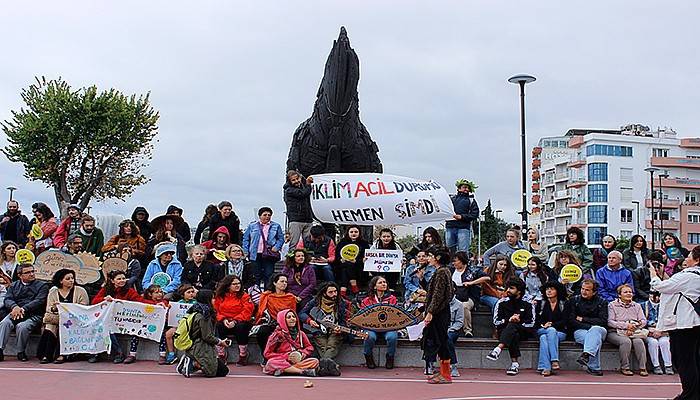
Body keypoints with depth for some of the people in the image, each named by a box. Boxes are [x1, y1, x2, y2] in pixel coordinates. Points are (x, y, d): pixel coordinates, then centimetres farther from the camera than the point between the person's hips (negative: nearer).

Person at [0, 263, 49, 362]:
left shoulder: (42, 285, 10)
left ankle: (21, 352, -16)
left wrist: (23, 309, -18)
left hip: (33, 315, -3)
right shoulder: (14, 286, 21)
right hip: (15, 313, 3)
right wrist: (15, 307, -17)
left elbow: (39, 301, -4)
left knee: (22, 327, -32)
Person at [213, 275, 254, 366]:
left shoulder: (244, 296, -1)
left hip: (240, 322, -2)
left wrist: (235, 321, -20)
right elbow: (216, 311, 5)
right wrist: (223, 319, -13)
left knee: (241, 326, -35)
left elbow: (247, 312, -10)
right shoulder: (220, 297, 6)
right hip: (225, 323, 2)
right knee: (218, 325, -29)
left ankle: (243, 355, -21)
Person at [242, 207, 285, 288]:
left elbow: (281, 238, 9)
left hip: (269, 255, 0)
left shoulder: (276, 226, 10)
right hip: (255, 254, 0)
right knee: (256, 275, 4)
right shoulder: (252, 226, 11)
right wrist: (245, 251, 1)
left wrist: (276, 247, -7)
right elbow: (246, 239, 12)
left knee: (268, 275, -3)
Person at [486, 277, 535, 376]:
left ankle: (498, 349, -55)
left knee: (512, 326, -36)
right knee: (514, 336, -36)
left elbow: (531, 324, -2)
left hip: (522, 331, -1)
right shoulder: (502, 303, 7)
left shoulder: (528, 304, 3)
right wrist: (508, 320, -18)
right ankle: (515, 363, -43)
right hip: (504, 330, 1)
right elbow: (496, 321, -1)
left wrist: (519, 322, -17)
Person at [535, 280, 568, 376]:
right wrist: (543, 325, -10)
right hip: (542, 330, 1)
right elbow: (537, 320, 11)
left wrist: (552, 324, -14)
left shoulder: (563, 304, 12)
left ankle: (544, 367, -46)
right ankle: (554, 360, -49)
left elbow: (564, 321, 1)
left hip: (560, 332, -1)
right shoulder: (541, 303, 18)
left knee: (544, 338, -36)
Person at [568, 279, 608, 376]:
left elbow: (603, 321, -2)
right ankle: (594, 368, -39)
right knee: (596, 339, -34)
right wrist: (589, 326, -12)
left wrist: (583, 319, -3)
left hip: (598, 330, 1)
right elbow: (571, 322, 1)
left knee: (595, 330, -37)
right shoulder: (574, 300, 10)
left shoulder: (601, 302, 11)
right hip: (580, 331, -1)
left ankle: (586, 354, -54)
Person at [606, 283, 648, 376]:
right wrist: (626, 325, -15)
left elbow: (643, 321, 10)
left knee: (639, 341, -30)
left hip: (634, 332, 3)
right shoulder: (612, 305, 7)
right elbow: (610, 322, -5)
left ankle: (642, 367, -24)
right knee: (626, 341, -34)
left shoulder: (637, 306, 20)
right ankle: (624, 367, -23)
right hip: (616, 333, -3)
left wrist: (633, 327, -11)